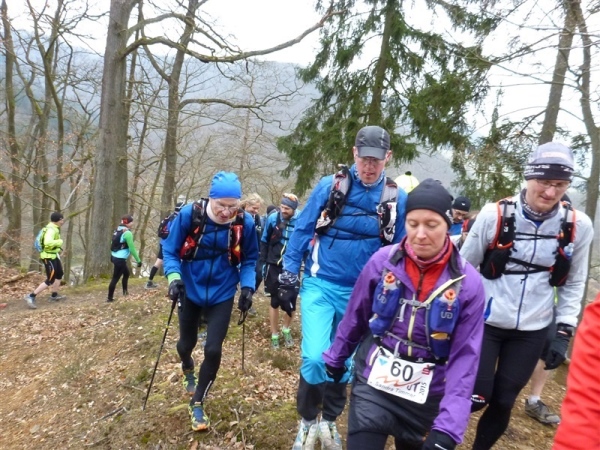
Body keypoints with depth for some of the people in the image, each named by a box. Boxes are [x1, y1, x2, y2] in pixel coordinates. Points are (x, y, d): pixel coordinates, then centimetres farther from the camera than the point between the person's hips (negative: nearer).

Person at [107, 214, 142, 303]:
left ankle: (125, 293, 34)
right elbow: (132, 249, -18)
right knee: (115, 278, 0)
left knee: (126, 273, 24)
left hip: (115, 257, 10)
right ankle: (109, 298, 8)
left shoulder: (117, 230, 8)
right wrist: (138, 260, -12)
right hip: (120, 259, -10)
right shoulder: (127, 233, -18)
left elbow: (116, 244, 13)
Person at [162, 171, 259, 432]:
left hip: (221, 295, 0)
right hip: (191, 291, 1)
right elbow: (170, 250, -10)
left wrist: (248, 286, -15)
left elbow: (249, 259, -2)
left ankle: (197, 403, 22)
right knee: (187, 343, 19)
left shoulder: (245, 223, -17)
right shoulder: (189, 214, -21)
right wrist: (174, 277, -25)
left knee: (213, 350, -4)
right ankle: (188, 370, 57)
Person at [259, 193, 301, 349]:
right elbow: (264, 242, 2)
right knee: (275, 301, 11)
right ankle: (274, 335, 27)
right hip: (274, 266, 0)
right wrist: (262, 262, 1)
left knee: (291, 302, 8)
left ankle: (286, 330, 35)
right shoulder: (273, 218, -9)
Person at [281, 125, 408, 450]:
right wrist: (289, 273, -3)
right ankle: (307, 420, 16)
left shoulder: (397, 199, -2)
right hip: (320, 285, -2)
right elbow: (302, 229, -1)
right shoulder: (329, 186, -6)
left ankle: (329, 420, 40)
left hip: (361, 293, 3)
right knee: (316, 357, -14)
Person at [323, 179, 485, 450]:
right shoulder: (382, 261, -11)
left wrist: (448, 427, -19)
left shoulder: (467, 282, -13)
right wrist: (334, 360, 13)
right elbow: (354, 318, 2)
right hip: (372, 386, 0)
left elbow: (464, 358, -13)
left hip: (426, 399, 1)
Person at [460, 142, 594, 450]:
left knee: (503, 402, 9)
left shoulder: (578, 226, -6)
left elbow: (574, 283, 6)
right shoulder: (495, 214, -14)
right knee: (476, 398, -3)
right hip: (484, 322, -2)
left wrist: (564, 332, 2)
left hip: (531, 331, 3)